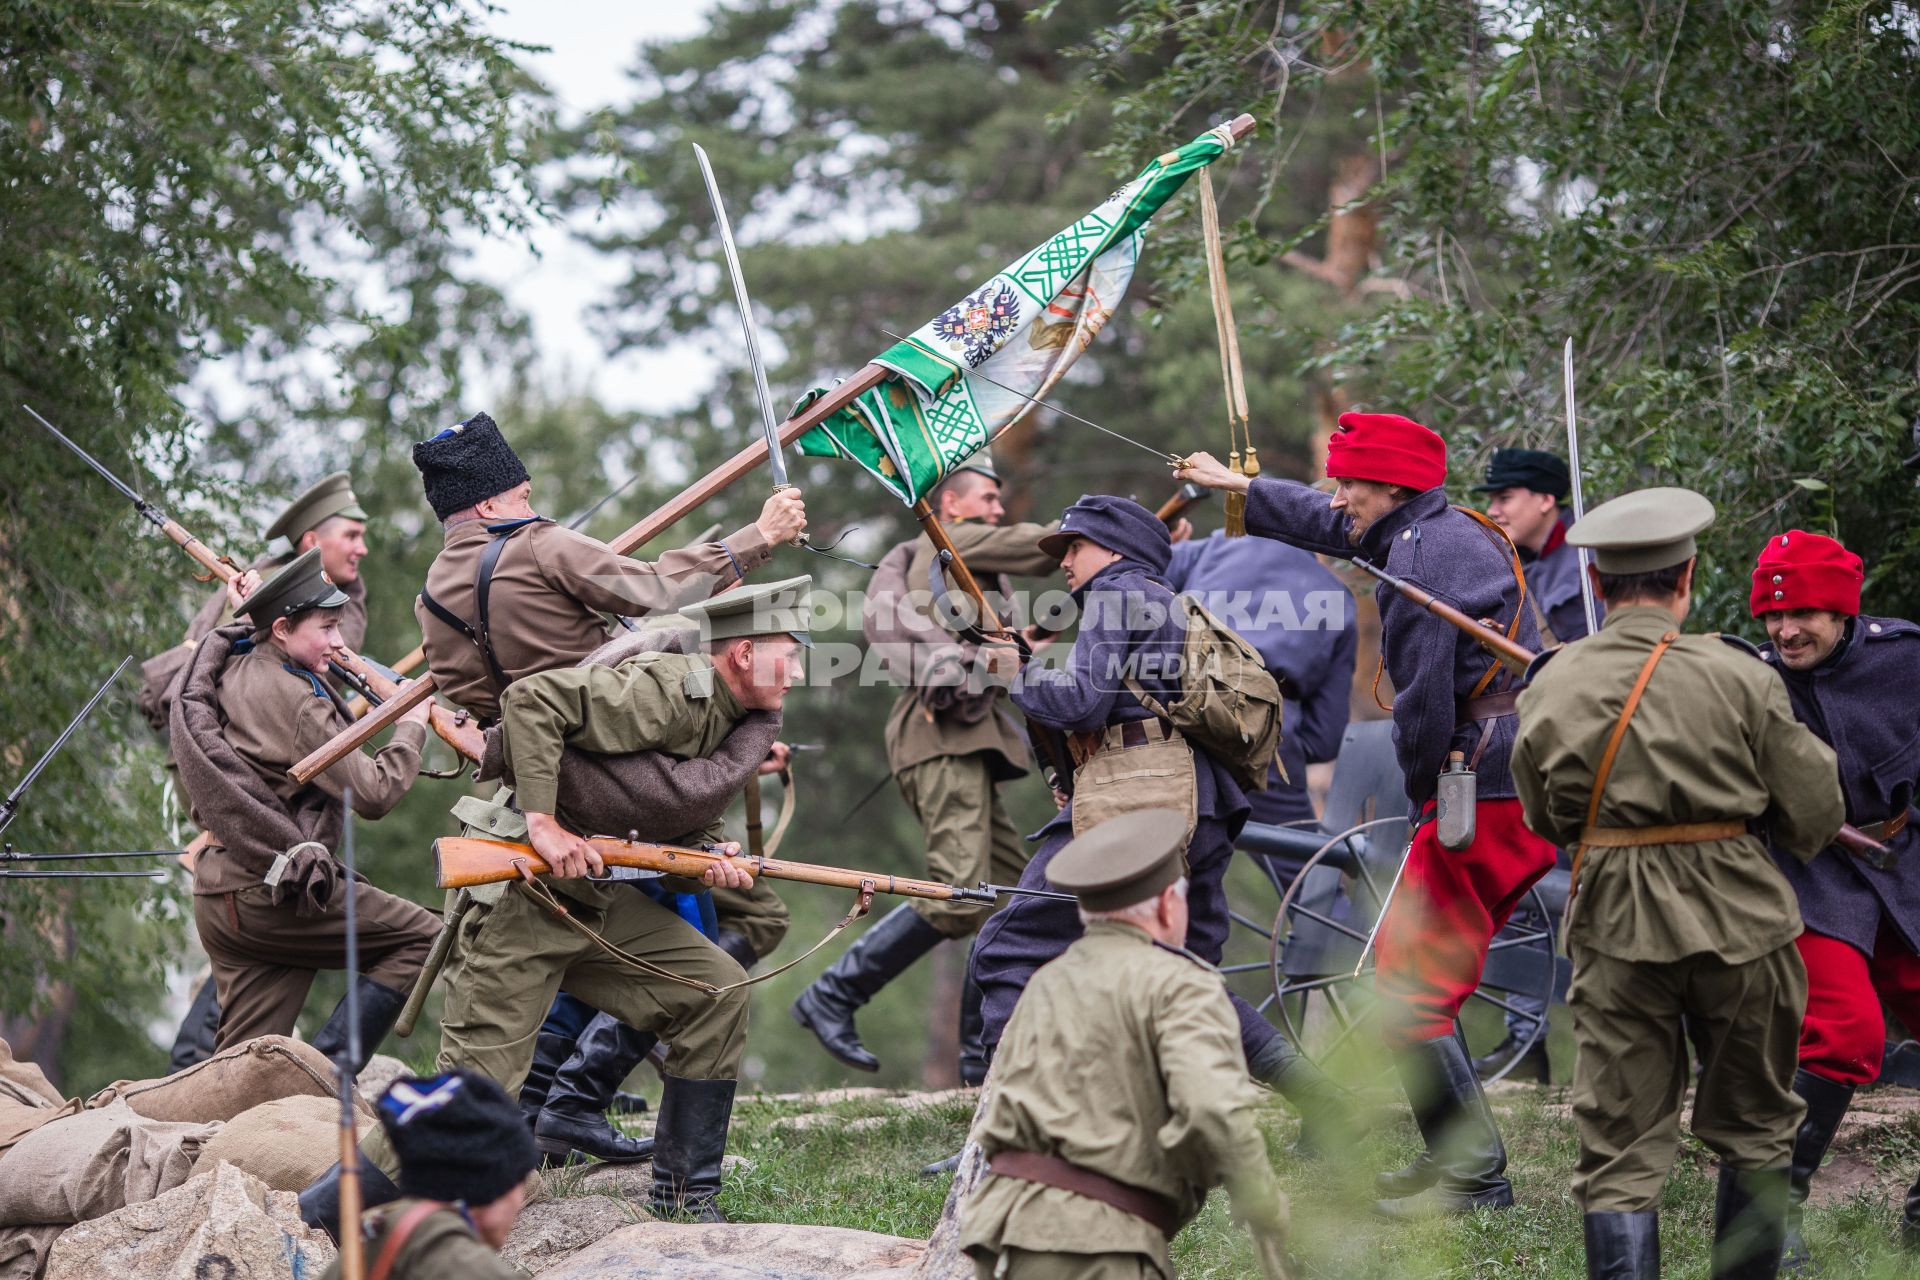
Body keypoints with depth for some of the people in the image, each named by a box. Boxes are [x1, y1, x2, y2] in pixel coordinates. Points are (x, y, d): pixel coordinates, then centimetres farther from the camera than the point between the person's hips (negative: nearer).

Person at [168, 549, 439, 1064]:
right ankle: (327, 1072, -9)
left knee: (245, 1059, 8)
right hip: (275, 897, -9)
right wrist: (411, 727, 1)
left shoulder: (231, 669, 11)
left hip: (218, 900, 9)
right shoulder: (295, 699, -14)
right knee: (421, 937, -3)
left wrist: (247, 617, 44)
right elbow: (373, 793, -13)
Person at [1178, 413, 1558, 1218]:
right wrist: (1241, 488, 45)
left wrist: (1421, 794, -3)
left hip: (1484, 789, -11)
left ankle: (1474, 1175, -8)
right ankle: (1454, 1160, 22)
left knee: (1409, 987, -9)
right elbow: (1337, 527, 36)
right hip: (1527, 785, 11)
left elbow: (1425, 693, -17)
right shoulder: (1459, 531, 18)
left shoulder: (1421, 553, -14)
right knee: (1411, 971, 18)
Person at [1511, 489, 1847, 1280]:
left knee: (1620, 1150, 4)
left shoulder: (1551, 685, -2)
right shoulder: (1735, 676, -10)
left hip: (1615, 929, 1)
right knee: (1753, 1134, 17)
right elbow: (1815, 815, -6)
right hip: (1737, 920, -1)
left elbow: (1543, 819, 9)